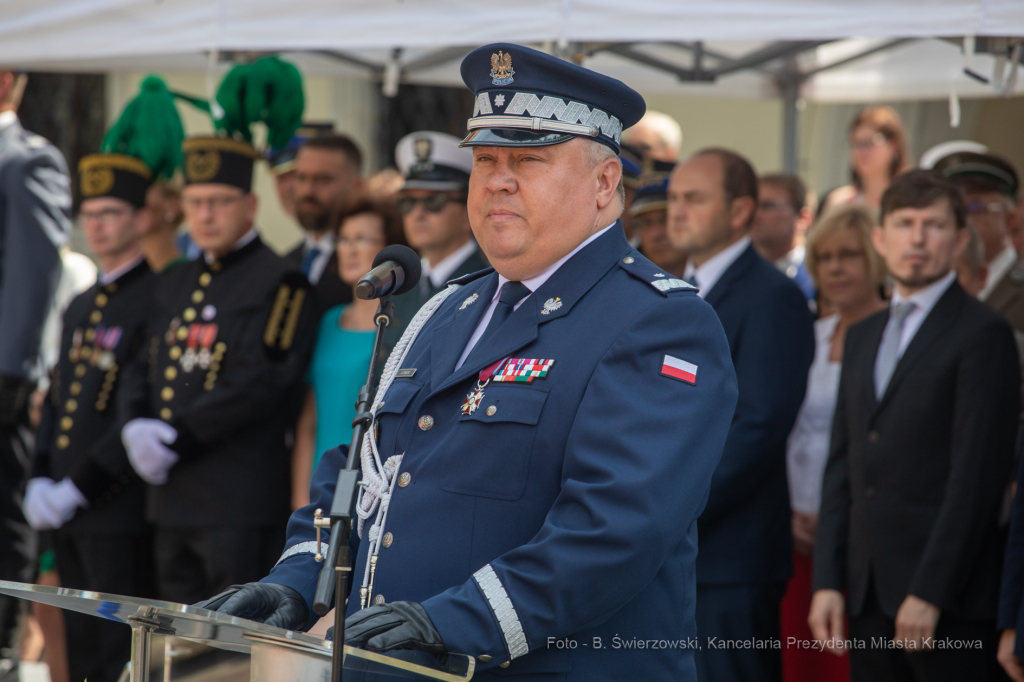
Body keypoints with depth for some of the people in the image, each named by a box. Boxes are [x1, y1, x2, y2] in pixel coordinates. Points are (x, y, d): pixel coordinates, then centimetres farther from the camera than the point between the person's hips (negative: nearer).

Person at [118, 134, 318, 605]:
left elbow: (259, 383, -16)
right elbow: (142, 369, 18)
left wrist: (176, 440, -15)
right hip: (172, 499, 8)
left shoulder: (279, 284, -7)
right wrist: (137, 427, -4)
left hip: (242, 500, -8)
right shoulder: (174, 286, 19)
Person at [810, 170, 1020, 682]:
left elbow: (977, 473, -12)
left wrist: (929, 593, -16)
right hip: (869, 596, 6)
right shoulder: (863, 336, 19)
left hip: (950, 601, -6)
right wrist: (827, 581, 8)